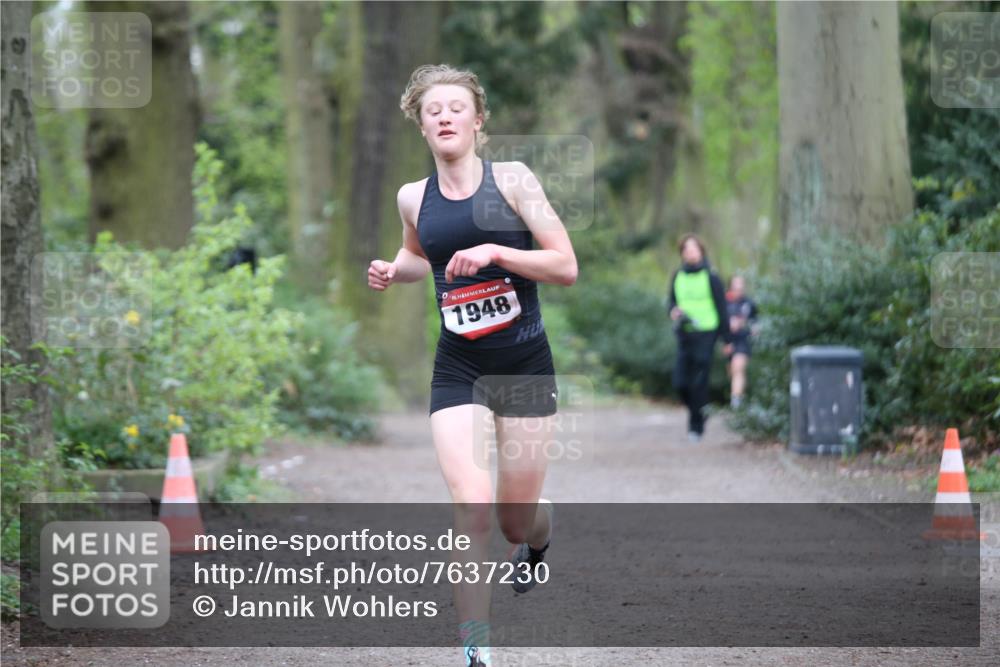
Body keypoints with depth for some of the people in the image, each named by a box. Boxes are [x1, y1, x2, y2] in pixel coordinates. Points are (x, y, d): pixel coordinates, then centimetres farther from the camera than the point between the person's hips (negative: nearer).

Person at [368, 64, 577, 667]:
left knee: (517, 520, 6)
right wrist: (392, 272, 5)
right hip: (457, 369, 2)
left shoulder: (512, 179, -7)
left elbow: (567, 267, -10)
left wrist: (494, 251, -22)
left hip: (525, 364, -2)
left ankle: (537, 541, 46)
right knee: (472, 506, -17)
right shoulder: (414, 198, 3)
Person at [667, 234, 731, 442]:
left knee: (698, 383, -7)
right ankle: (696, 410, 24)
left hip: (705, 334, -4)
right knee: (680, 382, -2)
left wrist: (727, 338, 0)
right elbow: (672, 301, 21)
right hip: (684, 334, 4)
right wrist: (674, 311, -4)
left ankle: (696, 425, 3)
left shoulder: (710, 277, -2)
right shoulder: (677, 277, 10)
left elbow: (721, 308, 1)